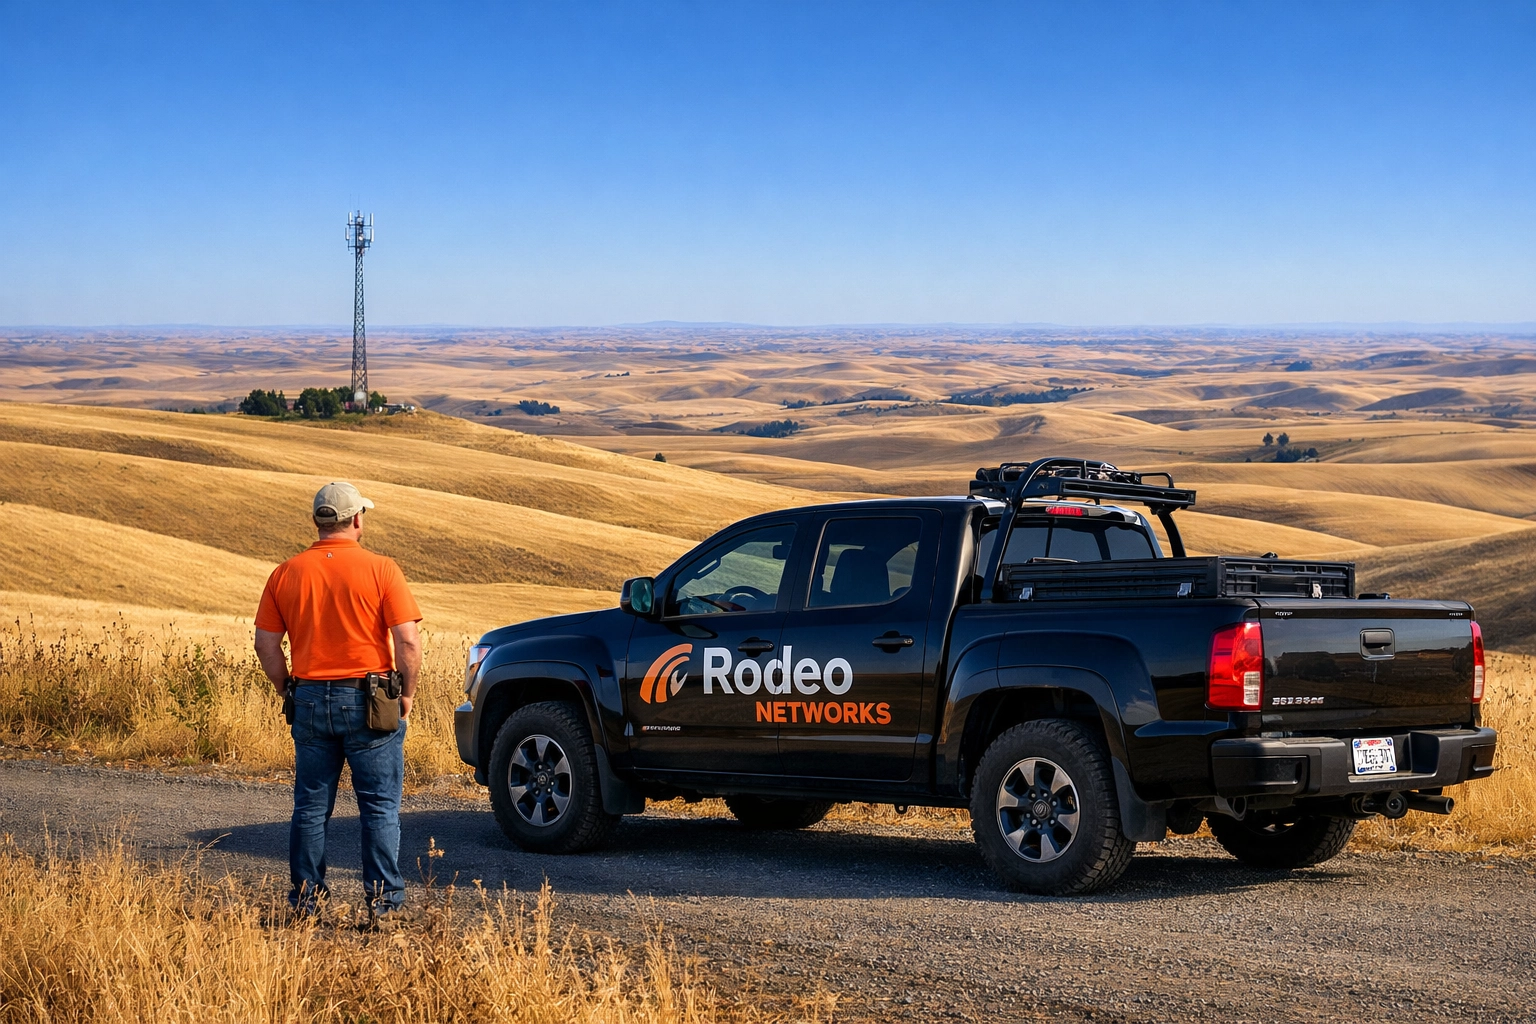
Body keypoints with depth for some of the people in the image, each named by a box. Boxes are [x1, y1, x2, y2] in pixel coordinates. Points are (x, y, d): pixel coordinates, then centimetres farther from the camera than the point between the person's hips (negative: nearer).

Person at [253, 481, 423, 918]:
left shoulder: (286, 573, 2)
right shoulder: (381, 570, -8)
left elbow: (266, 644, 3)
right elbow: (408, 642, -13)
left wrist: (290, 690, 14)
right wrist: (407, 694, 0)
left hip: (310, 699, 3)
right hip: (368, 701, -3)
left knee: (311, 805, 13)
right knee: (380, 806, 5)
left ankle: (305, 895, 16)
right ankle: (383, 899, 3)